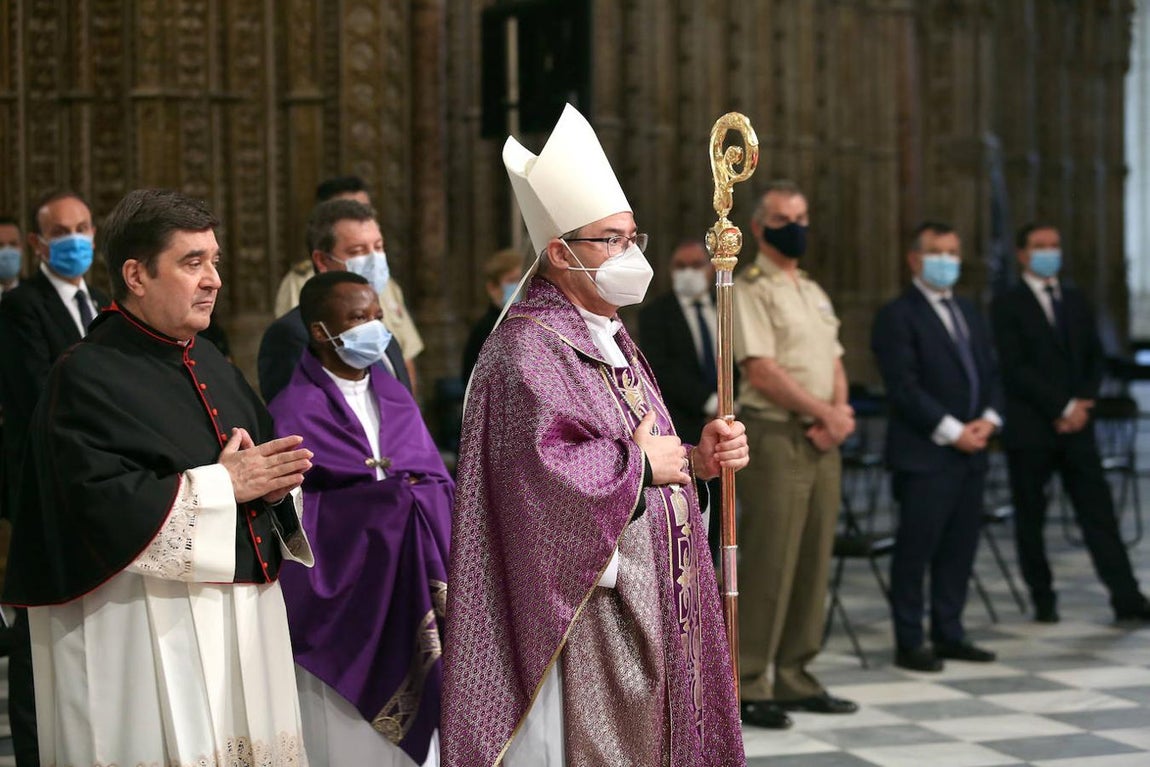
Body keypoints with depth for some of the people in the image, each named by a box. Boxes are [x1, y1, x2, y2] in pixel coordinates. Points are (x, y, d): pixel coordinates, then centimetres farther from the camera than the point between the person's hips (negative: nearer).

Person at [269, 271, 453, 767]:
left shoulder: (396, 399, 12)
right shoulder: (294, 411, -8)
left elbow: (439, 482, 9)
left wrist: (415, 494, -14)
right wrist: (382, 494, -18)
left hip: (409, 603, 5)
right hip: (339, 602, -5)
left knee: (408, 727, 7)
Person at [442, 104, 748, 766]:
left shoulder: (611, 338, 17)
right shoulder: (529, 348, -14)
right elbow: (545, 467, -28)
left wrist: (695, 458, 2)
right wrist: (641, 463, -15)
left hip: (649, 605, 9)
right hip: (590, 606, -9)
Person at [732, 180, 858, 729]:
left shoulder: (813, 292, 20)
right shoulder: (749, 289, -6)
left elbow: (834, 365, 17)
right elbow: (762, 372, -15)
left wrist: (839, 414, -3)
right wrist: (826, 413, -11)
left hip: (822, 441, 8)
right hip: (775, 436, -8)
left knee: (813, 564, 8)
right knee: (768, 566, -8)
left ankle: (793, 679, 16)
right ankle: (747, 687, -4)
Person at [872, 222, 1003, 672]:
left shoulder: (969, 314, 18)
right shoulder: (897, 316, -7)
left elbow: (990, 374, 18)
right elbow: (904, 388, -14)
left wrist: (989, 419, -1)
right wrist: (952, 431, -15)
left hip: (970, 452, 7)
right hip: (923, 455, -7)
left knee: (960, 548, 10)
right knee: (915, 550, -3)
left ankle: (948, 635, 18)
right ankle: (909, 643, 3)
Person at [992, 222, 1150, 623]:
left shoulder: (1076, 300, 14)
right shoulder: (1009, 305, -3)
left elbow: (1094, 357, 12)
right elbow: (1015, 368, -11)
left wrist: (1082, 404, -5)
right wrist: (1063, 408, -14)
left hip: (1076, 425, 4)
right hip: (1030, 428, -4)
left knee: (1098, 512, -1)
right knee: (1030, 518, 3)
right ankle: (1043, 600, 12)